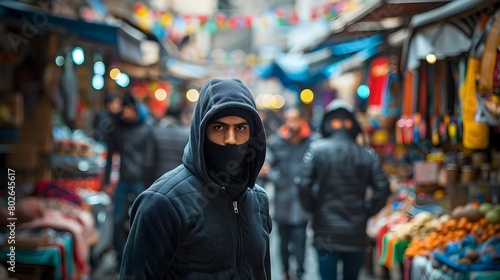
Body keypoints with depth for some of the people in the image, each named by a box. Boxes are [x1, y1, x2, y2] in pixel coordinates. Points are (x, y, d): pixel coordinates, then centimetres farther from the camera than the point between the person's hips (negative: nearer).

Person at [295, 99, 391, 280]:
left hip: (326, 230, -2)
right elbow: (383, 189, -6)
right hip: (356, 233, 3)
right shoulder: (367, 154, 0)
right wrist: (366, 212, 7)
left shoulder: (317, 149, -6)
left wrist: (313, 210, 3)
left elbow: (304, 185, -14)